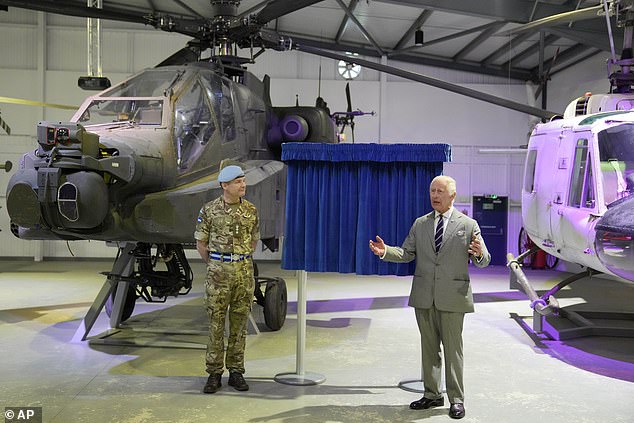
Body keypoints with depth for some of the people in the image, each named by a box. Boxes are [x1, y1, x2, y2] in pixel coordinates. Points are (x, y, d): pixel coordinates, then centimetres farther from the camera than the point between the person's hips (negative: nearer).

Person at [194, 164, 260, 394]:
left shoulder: (251, 210, 4)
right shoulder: (209, 210, -3)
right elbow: (201, 243, 5)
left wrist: (242, 261, 13)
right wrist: (215, 266, 9)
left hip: (244, 272, 2)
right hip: (218, 273, -2)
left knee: (239, 323, 7)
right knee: (216, 324, 3)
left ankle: (236, 372, 17)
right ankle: (214, 374, 13)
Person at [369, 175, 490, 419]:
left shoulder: (469, 225, 1)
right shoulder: (420, 224, 10)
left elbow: (483, 261, -1)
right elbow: (406, 253, 9)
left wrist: (480, 254, -24)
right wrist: (385, 251, -9)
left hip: (453, 297, -4)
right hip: (424, 297, 4)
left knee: (452, 348, 2)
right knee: (428, 347, 12)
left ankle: (457, 399, 13)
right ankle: (432, 394, 25)